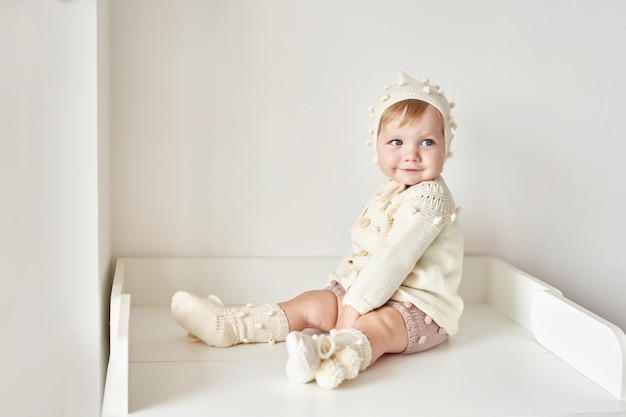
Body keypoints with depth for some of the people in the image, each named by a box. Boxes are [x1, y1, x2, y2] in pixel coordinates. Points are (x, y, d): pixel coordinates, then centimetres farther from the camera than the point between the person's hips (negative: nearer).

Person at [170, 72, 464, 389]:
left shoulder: (430, 196, -18)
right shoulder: (388, 193, 15)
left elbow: (394, 257, -26)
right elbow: (363, 250, 22)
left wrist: (354, 306, -27)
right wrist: (342, 283, 11)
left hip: (417, 306, -9)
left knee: (376, 325, -38)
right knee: (313, 302, 2)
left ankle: (337, 356, -68)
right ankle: (229, 326, 4)